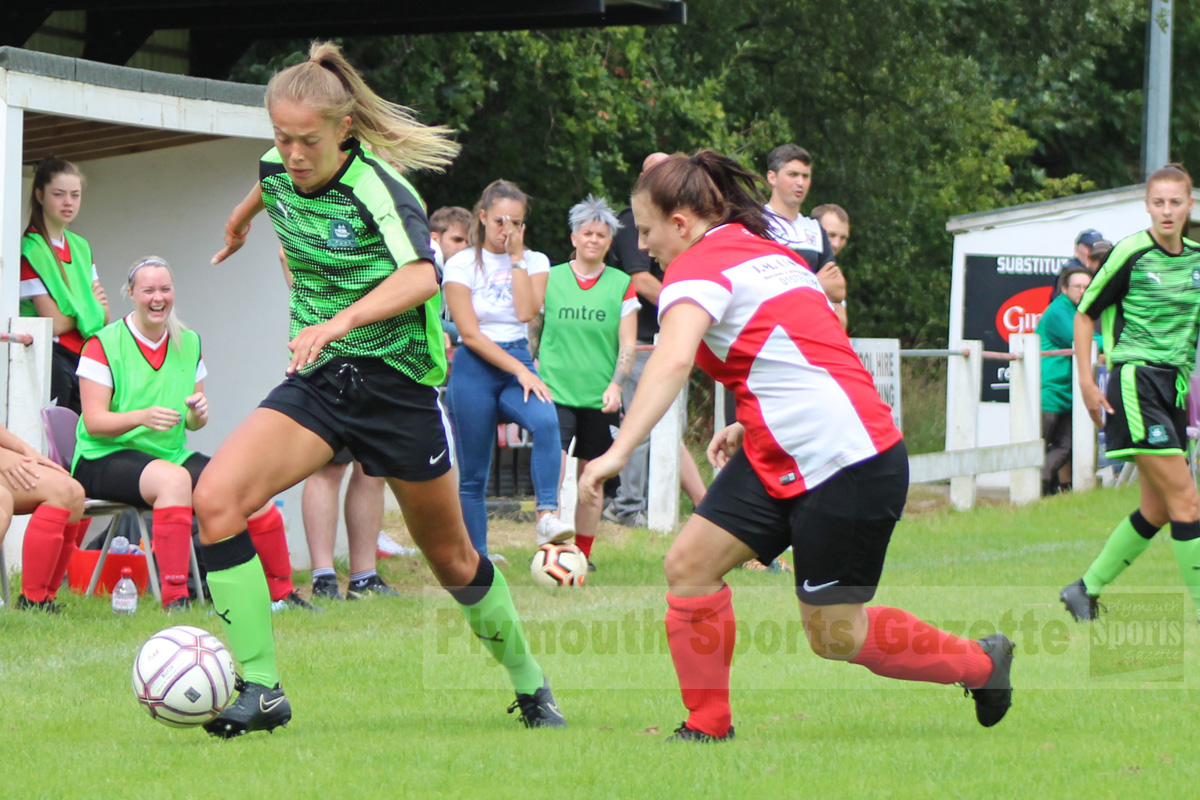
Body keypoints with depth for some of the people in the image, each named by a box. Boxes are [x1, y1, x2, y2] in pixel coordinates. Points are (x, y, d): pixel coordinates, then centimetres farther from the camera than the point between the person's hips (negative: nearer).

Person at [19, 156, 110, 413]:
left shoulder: (81, 247, 16)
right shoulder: (30, 250, -10)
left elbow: (105, 317, 14)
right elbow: (55, 323, -14)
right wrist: (90, 308, 5)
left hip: (87, 357, 7)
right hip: (52, 359, -7)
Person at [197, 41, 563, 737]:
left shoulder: (377, 188, -22)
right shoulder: (278, 170, -4)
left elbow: (422, 275, -41)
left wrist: (341, 321, -56)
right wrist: (240, 220, 47)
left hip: (397, 384, -5)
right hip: (317, 383, 5)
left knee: (452, 560, 10)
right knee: (216, 498, -21)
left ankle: (530, 683, 36)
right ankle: (259, 688, -19)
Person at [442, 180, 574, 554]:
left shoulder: (535, 262, 9)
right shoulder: (462, 264, -2)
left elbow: (527, 311, -10)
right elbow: (470, 334, -9)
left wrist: (517, 257, -8)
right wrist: (519, 370, -15)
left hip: (519, 362, 2)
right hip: (474, 368, -2)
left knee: (546, 421, -32)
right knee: (473, 476, -1)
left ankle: (548, 515, -40)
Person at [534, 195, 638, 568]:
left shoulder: (622, 285, 5)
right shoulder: (549, 279, 5)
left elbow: (628, 344, 4)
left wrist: (615, 386, -8)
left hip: (600, 397, 1)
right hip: (555, 392, -1)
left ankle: (582, 553, 18)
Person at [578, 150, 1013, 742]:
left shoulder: (699, 266, -13)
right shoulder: (770, 254, 16)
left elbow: (672, 360, -32)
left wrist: (619, 450, -41)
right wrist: (750, 424, 17)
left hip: (848, 464, -10)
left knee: (834, 636, 1)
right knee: (689, 565, 0)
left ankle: (982, 663, 21)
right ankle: (706, 729, 4)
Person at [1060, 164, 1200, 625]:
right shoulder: (1130, 254, -8)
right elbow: (1085, 313, 0)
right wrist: (1086, 381, -5)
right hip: (1136, 377, -7)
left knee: (1158, 509, 10)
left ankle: (1086, 590, 24)